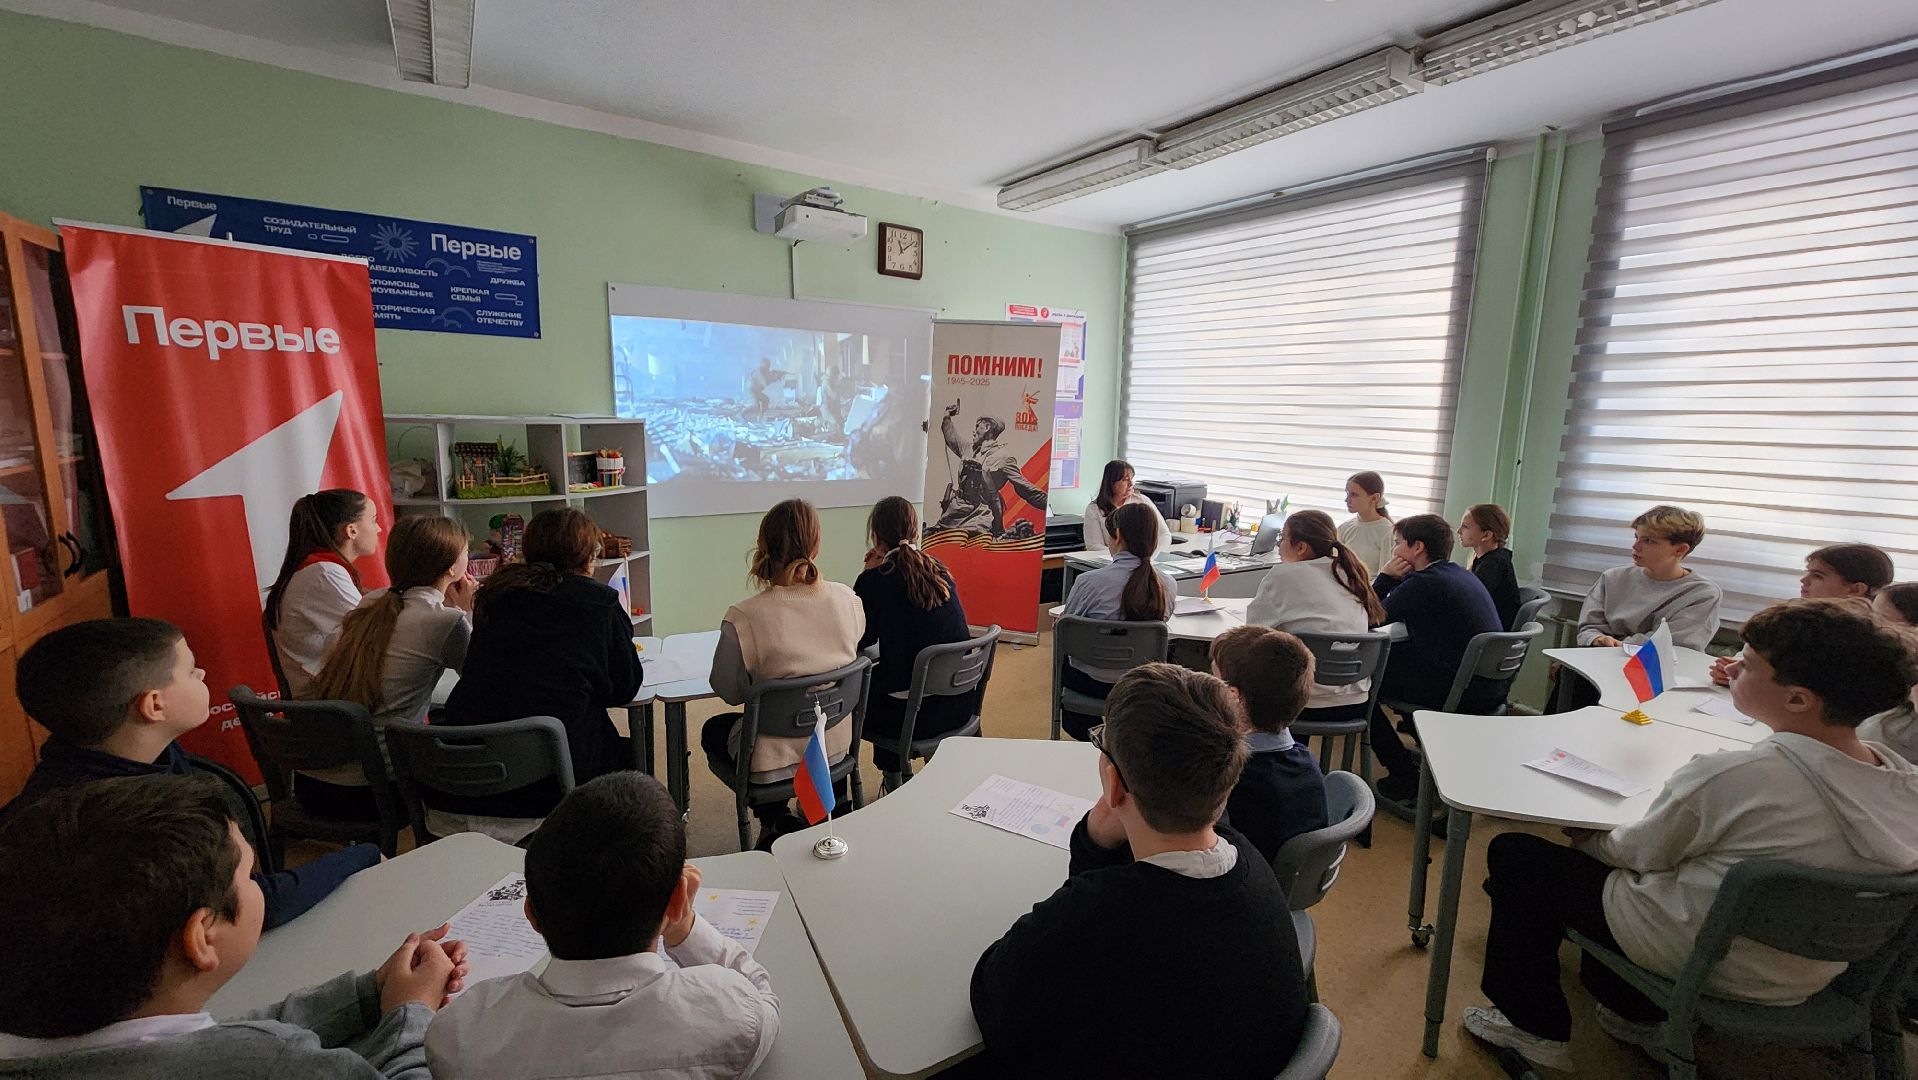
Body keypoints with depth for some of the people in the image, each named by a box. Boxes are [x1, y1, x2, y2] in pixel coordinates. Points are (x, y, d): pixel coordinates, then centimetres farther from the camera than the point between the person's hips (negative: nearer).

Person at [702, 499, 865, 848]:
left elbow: (727, 691, -12)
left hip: (775, 758, -5)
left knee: (713, 730, 29)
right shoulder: (847, 599, -14)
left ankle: (778, 819, 22)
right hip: (837, 746, 5)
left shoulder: (743, 617, -25)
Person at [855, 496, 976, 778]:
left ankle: (892, 775, 32)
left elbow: (862, 640, 3)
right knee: (878, 676, 31)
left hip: (916, 714, -6)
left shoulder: (874, 579, -11)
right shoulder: (937, 569, 6)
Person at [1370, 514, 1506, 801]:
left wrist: (1386, 577, -2)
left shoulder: (1423, 583, -17)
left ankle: (1405, 778, 8)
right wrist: (1392, 580, 10)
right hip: (1491, 690, 9)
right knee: (1394, 654, 24)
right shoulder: (1464, 575, 11)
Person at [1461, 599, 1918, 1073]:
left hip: (1699, 959, -7)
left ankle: (1535, 1026, 17)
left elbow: (1637, 852, -16)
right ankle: (1634, 1014, 39)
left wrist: (1585, 839, 4)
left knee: (1513, 853, 6)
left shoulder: (1729, 776, -32)